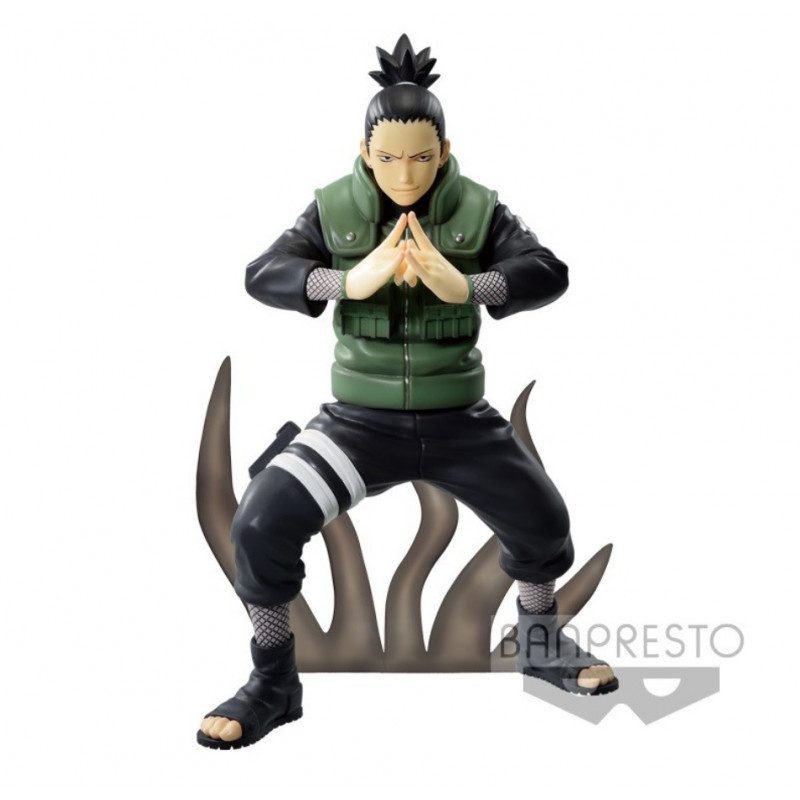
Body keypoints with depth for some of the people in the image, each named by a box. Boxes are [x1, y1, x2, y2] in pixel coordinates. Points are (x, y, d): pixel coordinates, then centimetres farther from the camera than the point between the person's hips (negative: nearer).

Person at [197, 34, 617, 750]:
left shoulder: (479, 209, -7)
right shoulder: (333, 209, -6)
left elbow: (549, 274, -20)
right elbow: (262, 276, -18)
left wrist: (464, 286, -40)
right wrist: (351, 280, -37)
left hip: (459, 420, 1)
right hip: (360, 418, -1)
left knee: (545, 526, 6)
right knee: (260, 526, -17)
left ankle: (541, 643, 40)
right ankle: (274, 684, 6)